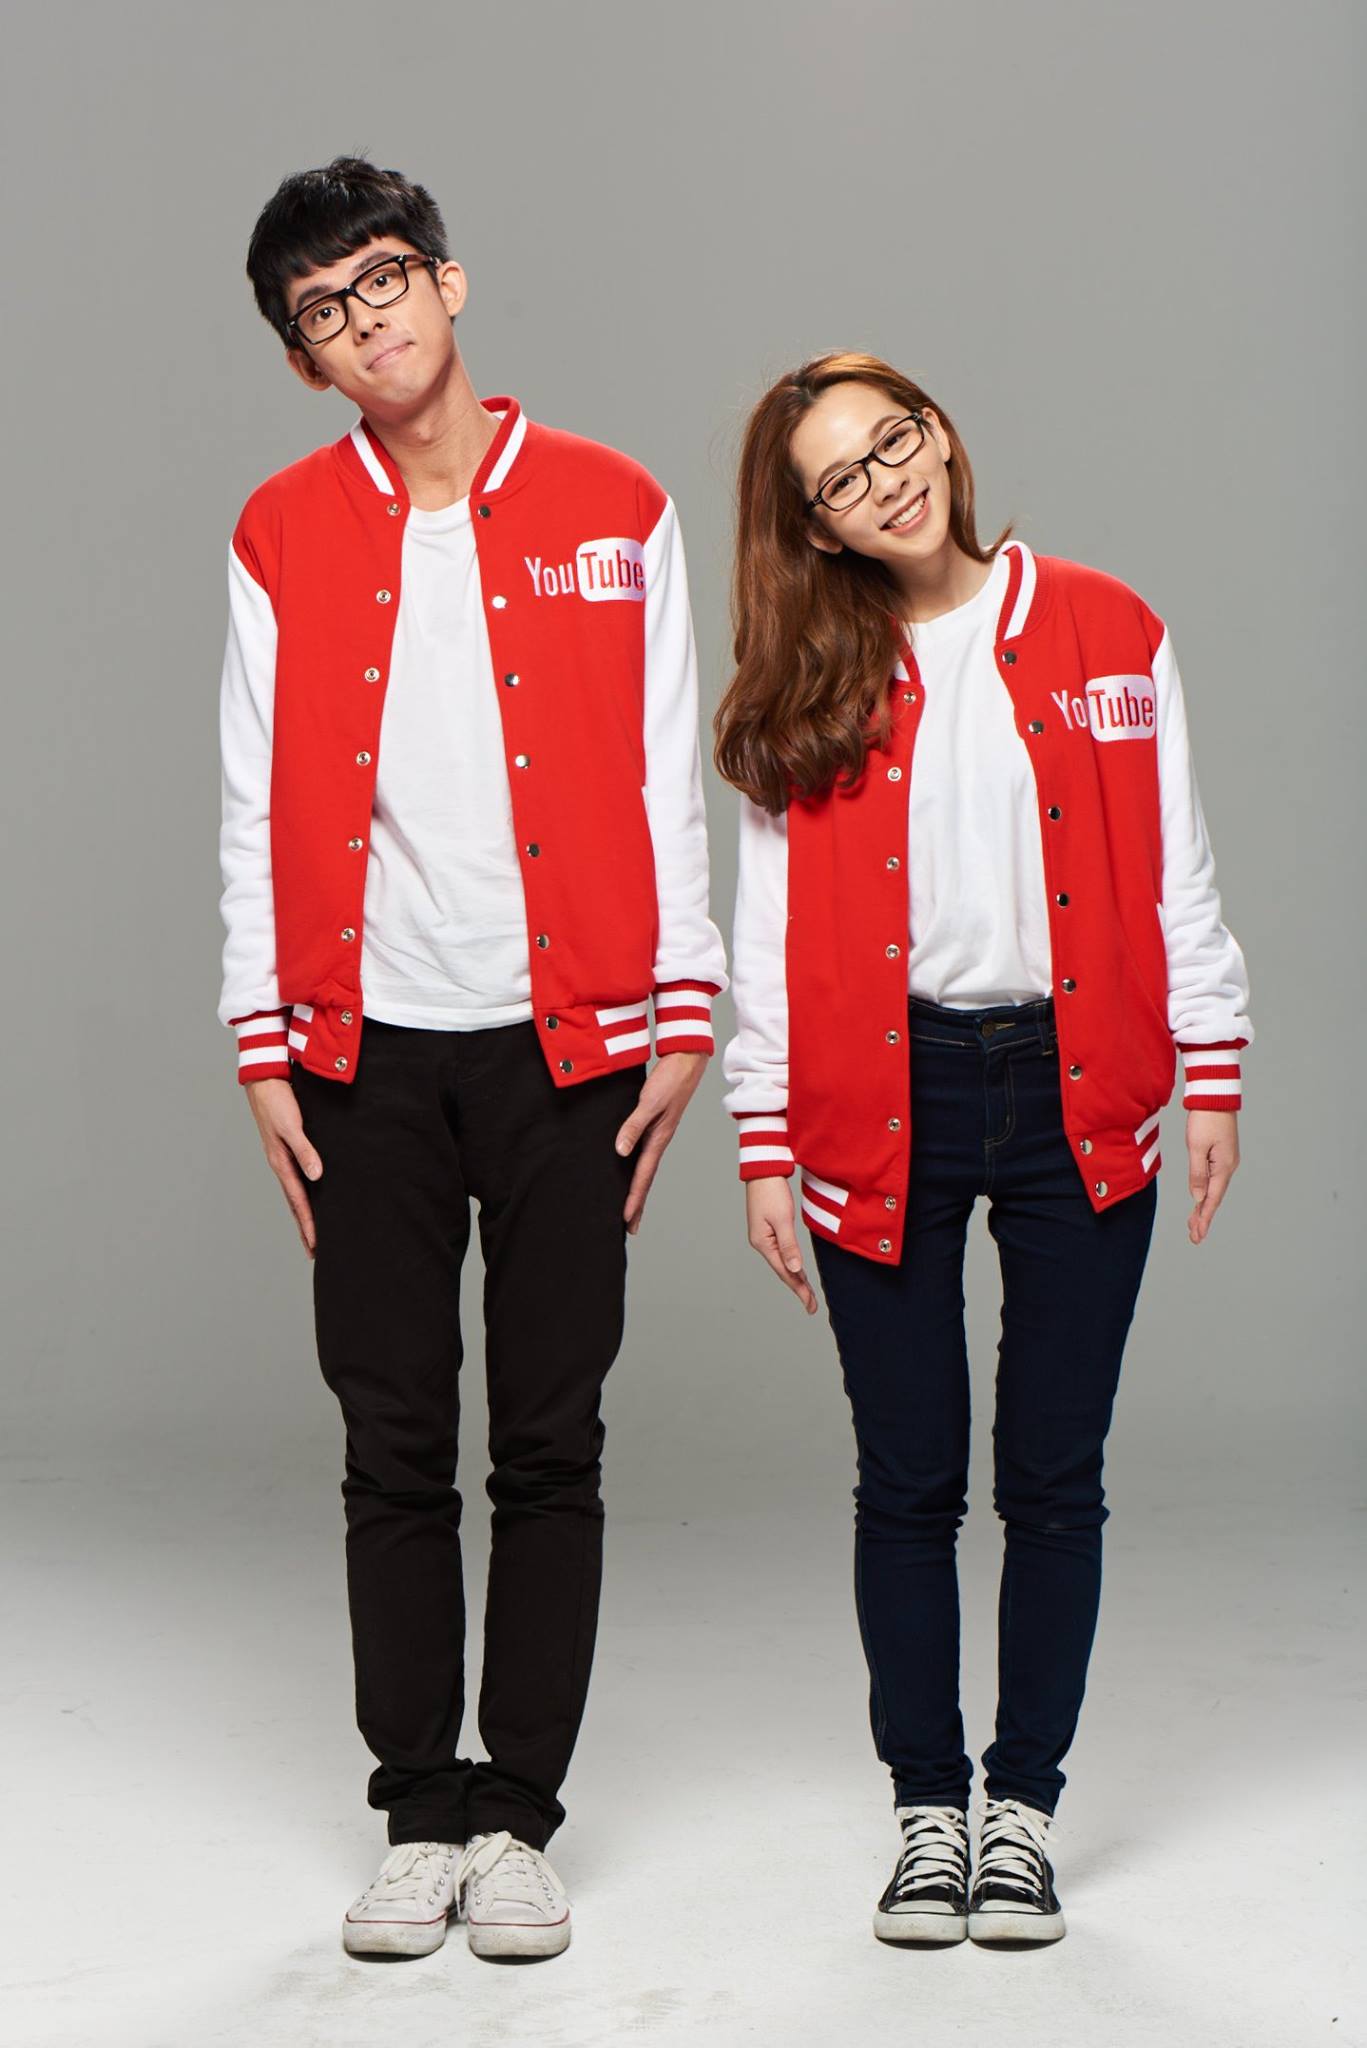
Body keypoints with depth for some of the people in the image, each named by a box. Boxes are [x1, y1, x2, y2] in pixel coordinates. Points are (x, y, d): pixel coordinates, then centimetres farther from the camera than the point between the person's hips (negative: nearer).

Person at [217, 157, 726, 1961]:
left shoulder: (613, 513, 4)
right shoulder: (282, 536, 6)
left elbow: (666, 783, 5)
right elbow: (256, 813, 6)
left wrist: (683, 1020, -2)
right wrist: (264, 1057, 1)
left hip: (565, 1045, -1)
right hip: (371, 1051, 1)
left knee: (551, 1447, 3)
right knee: (395, 1451, 4)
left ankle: (519, 1816, 14)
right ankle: (421, 1815, 15)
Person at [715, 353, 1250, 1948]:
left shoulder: (1106, 634, 3)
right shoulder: (806, 688, 3)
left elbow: (1174, 873, 6)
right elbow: (770, 929, 3)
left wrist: (1211, 1074, 3)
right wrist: (766, 1147, -1)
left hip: (1078, 1096, 0)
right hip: (886, 1108, 0)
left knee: (1053, 1476, 5)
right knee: (910, 1479, 5)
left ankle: (1022, 1811, 19)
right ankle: (926, 1813, 19)